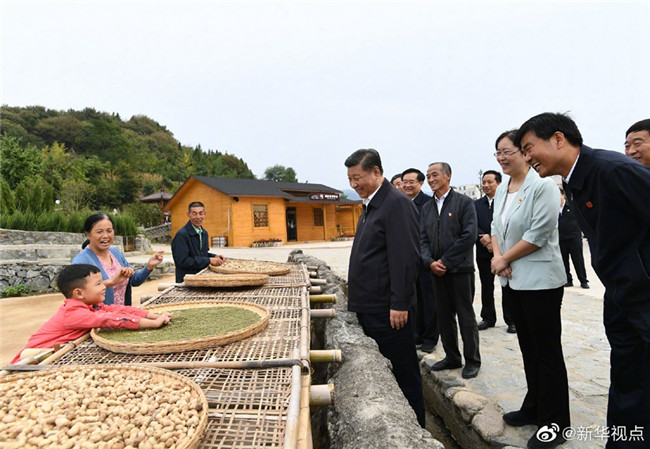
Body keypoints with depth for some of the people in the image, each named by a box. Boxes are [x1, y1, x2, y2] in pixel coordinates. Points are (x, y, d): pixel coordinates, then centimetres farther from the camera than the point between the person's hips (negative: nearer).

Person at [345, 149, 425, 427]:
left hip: (387, 310, -9)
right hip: (369, 307, 9)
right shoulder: (371, 204, 15)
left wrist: (399, 304, -20)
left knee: (403, 372, 7)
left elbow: (406, 258, -20)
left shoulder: (397, 203, -15)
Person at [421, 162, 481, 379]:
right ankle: (452, 357, 28)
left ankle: (472, 361, 21)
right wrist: (430, 262, -9)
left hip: (460, 269, -5)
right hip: (437, 271, 5)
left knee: (466, 317, 5)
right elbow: (423, 239, 8)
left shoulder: (464, 202, -5)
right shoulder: (427, 208, 12)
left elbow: (469, 236, -12)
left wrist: (445, 261, -14)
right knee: (444, 317, 13)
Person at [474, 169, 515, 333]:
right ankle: (488, 318, 25)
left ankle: (511, 320, 18)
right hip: (483, 252, 4)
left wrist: (493, 240, -18)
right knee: (486, 287, 13)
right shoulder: (476, 204, 9)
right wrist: (484, 238, -15)